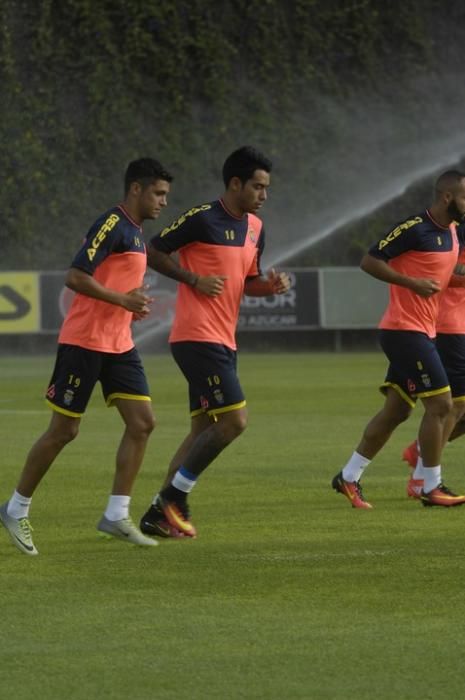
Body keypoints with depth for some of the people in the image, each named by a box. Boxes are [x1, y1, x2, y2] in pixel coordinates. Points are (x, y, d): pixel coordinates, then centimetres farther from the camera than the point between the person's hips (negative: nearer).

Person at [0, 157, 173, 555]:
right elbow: (76, 277, -22)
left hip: (119, 345, 9)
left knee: (143, 422, -2)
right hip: (84, 341, -9)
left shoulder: (135, 232, 15)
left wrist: (135, 304, 12)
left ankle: (117, 515, 2)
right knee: (64, 430, -2)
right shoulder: (112, 225, -15)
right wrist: (122, 300, -21)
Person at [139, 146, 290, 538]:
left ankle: (160, 514, 12)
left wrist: (271, 284, 1)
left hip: (223, 342, 9)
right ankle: (172, 500, -6)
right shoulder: (202, 219, -11)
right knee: (235, 420, -14)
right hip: (198, 338, -9)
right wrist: (195, 280, -14)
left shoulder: (255, 228, 14)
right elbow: (153, 252, -5)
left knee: (204, 429, 9)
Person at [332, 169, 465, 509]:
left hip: (422, 332, 9)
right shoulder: (414, 229, -15)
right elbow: (369, 261, -14)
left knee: (396, 410, 11)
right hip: (405, 329, -9)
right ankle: (432, 488, -2)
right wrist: (413, 283, -20)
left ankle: (349, 477, 19)